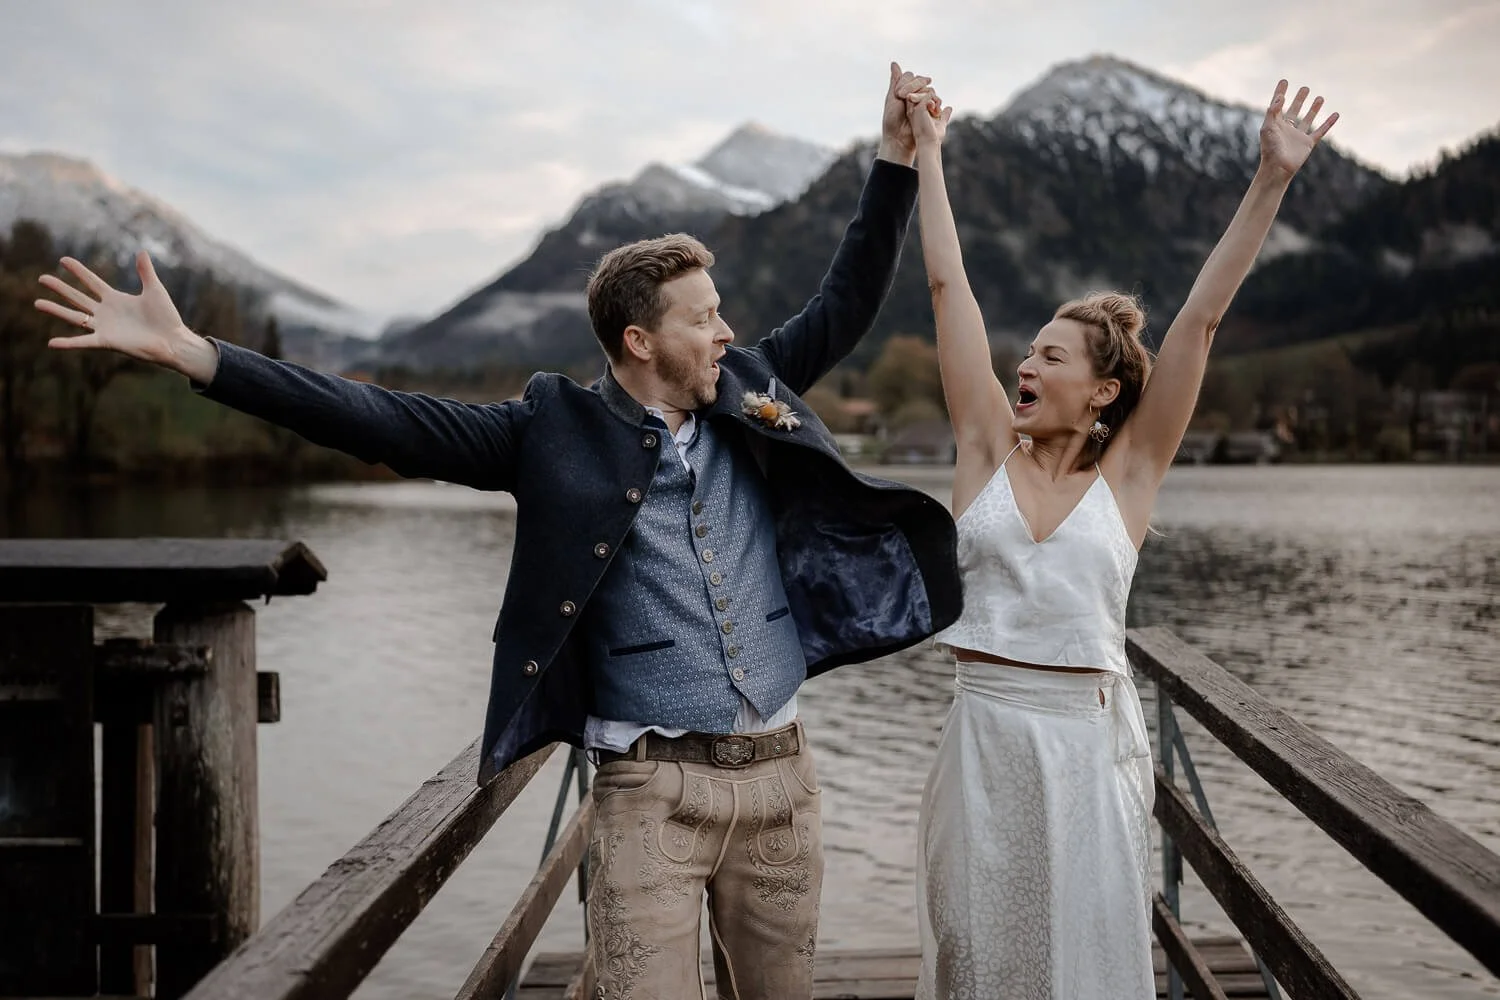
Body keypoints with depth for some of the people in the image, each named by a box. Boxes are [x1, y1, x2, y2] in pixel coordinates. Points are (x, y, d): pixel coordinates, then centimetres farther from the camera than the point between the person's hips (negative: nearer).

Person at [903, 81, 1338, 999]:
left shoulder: (1130, 470, -1)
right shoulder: (989, 448, 3)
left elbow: (1202, 317, -6)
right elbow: (948, 283, 4)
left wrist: (1272, 181, -10)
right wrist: (927, 152, 7)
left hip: (1088, 738, -1)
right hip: (983, 730, 2)